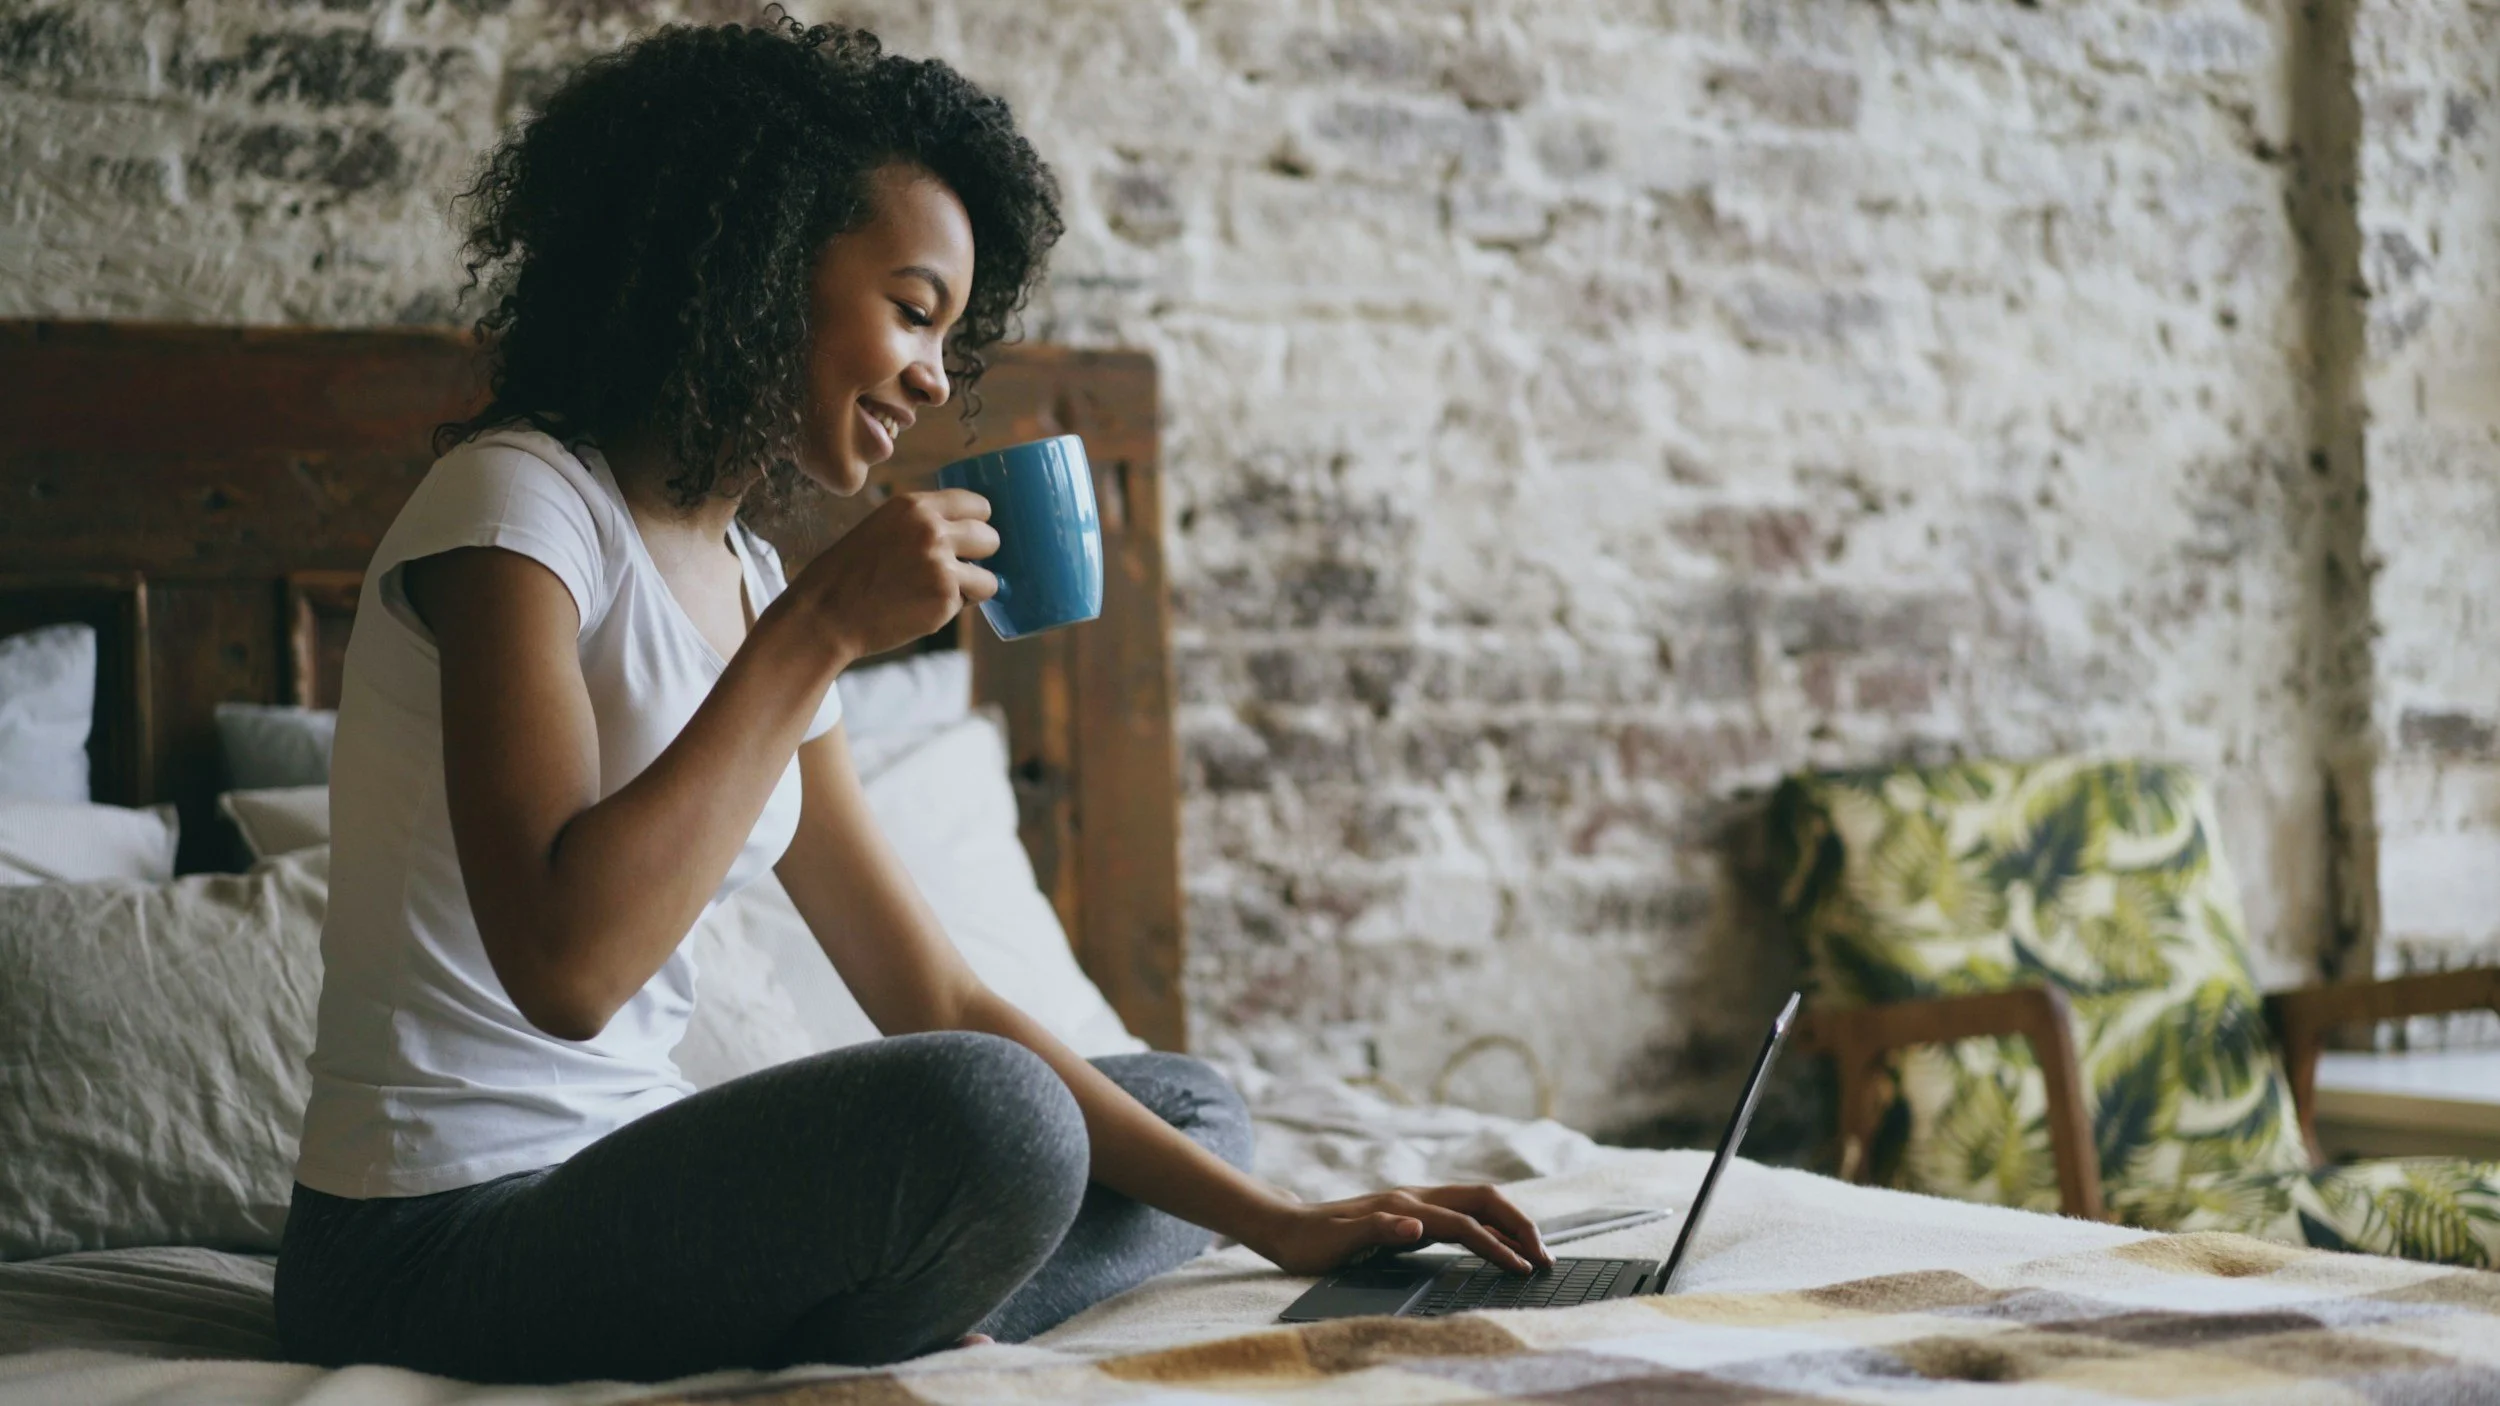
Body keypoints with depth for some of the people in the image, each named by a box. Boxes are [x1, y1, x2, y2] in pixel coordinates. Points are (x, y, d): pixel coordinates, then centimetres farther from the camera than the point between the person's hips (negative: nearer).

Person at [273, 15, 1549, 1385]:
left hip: (629, 1182, 9)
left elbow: (931, 999, 12)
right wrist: (821, 630, -19)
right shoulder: (516, 505, -11)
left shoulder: (744, 584, 13)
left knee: (1189, 1108, 11)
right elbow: (567, 964, -27)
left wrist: (1276, 1223, 7)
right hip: (442, 1235, -9)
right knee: (980, 1114, -33)